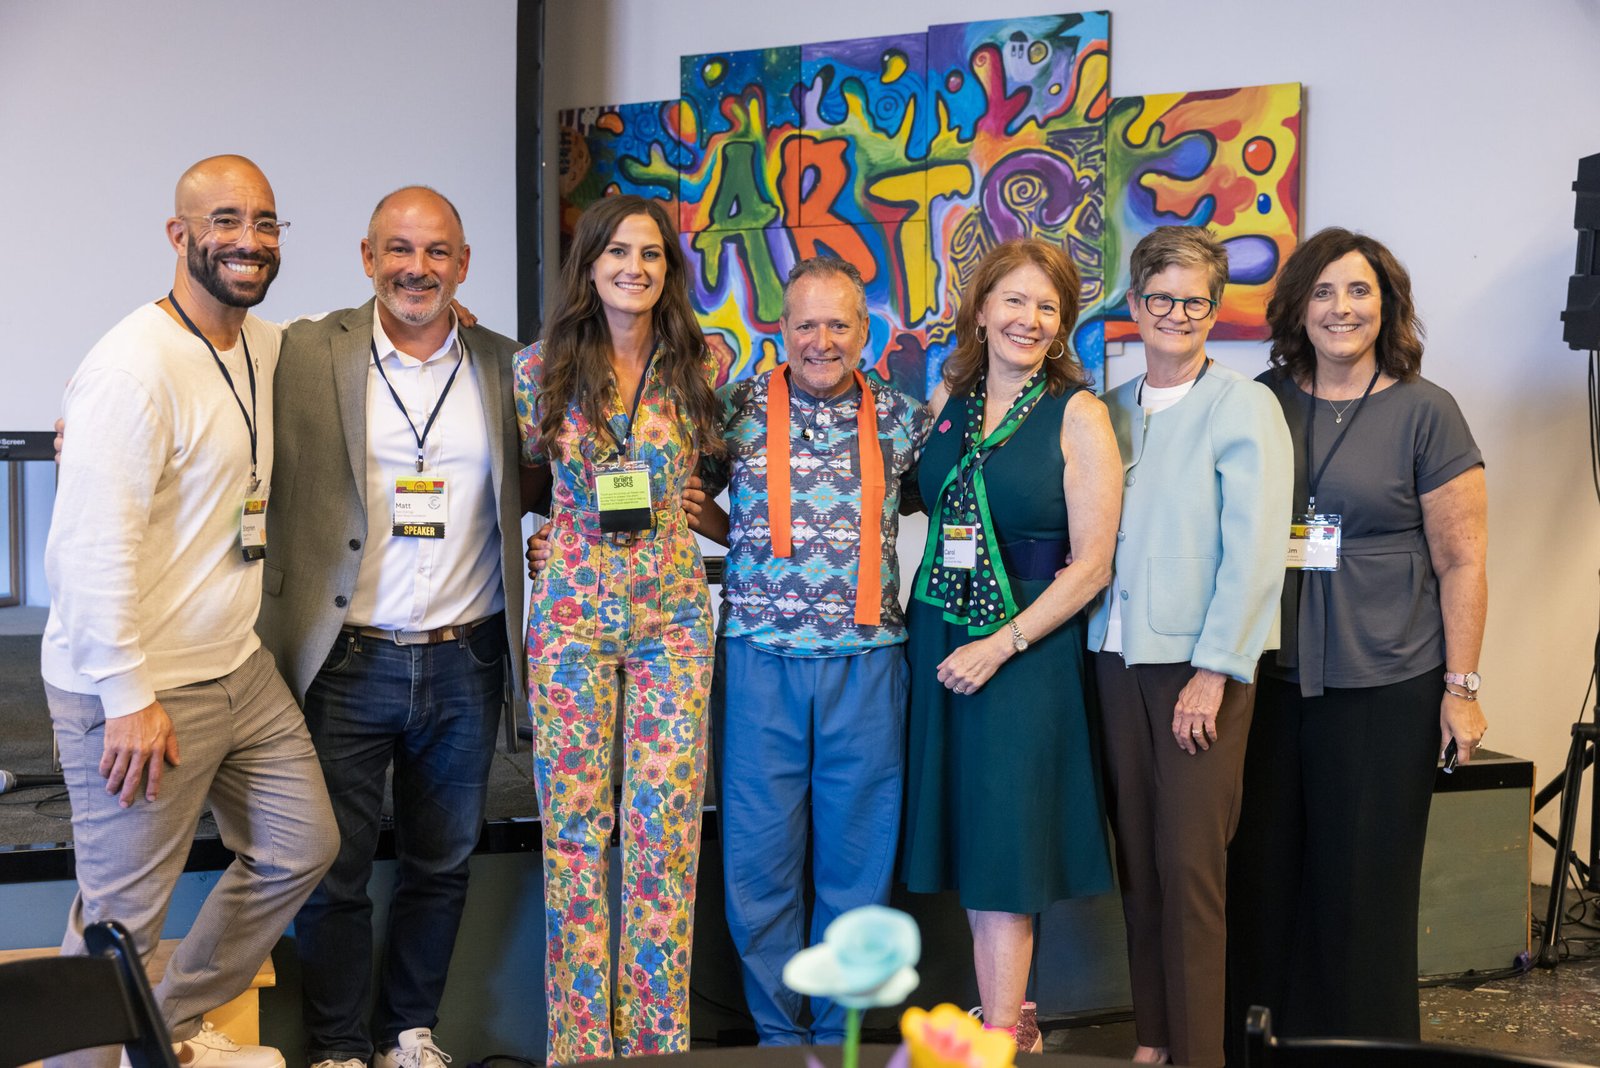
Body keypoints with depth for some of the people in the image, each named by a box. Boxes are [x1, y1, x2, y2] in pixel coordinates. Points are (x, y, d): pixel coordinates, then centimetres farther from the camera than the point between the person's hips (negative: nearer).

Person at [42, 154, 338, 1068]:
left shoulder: (268, 346, 7)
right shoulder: (135, 368, -19)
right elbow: (92, 548, -22)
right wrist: (130, 699, -21)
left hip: (242, 667, 9)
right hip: (139, 692, -9)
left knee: (303, 847, 19)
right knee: (123, 917, 2)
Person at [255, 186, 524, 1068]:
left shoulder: (504, 367, 6)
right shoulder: (306, 356, -2)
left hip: (464, 664, 3)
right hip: (345, 664, -2)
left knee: (441, 865, 15)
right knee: (332, 870, 8)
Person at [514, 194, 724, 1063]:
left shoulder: (698, 368, 3)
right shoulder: (543, 368, 1)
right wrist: (574, 521, 3)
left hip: (672, 614, 1)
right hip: (572, 612, 0)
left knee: (665, 827, 2)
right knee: (575, 826, 3)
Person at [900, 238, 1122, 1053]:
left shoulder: (1078, 416, -7)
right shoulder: (947, 399, 7)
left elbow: (1091, 563, -10)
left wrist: (1001, 646, -15)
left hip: (1029, 647, -5)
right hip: (939, 641, 5)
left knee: (1005, 837, -2)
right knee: (964, 835, 10)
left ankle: (1000, 1035, 8)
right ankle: (1007, 1019, 24)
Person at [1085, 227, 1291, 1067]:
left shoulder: (1242, 406, -4)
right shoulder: (1111, 410, 12)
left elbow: (1255, 551, -11)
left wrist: (1213, 669, -15)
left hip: (1201, 662, -5)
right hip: (1117, 656, 5)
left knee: (1190, 863, -4)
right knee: (1136, 855, 9)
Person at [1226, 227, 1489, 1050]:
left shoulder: (1424, 411, -2)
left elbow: (1461, 563, -2)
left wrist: (1460, 688, -5)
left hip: (1384, 688, -3)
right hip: (1270, 678, 3)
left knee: (1362, 884, 5)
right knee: (1264, 873, 9)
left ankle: (1363, 1038, 23)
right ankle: (1262, 1035, 25)